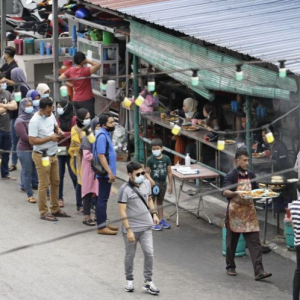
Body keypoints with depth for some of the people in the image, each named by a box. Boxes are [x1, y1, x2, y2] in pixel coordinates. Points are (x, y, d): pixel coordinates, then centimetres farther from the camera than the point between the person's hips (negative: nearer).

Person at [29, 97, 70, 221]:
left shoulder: (51, 115, 2)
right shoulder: (35, 121, -21)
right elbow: (32, 141, -23)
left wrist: (58, 130, -3)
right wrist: (50, 138, -22)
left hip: (53, 155, 8)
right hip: (42, 156, -8)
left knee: (55, 182, 14)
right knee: (44, 184, -2)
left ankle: (55, 209, 26)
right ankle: (43, 212, 7)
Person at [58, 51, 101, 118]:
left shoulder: (70, 70, -1)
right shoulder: (85, 71, -18)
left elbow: (60, 78, 7)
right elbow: (98, 65, -27)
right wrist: (88, 61, -15)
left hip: (76, 100, 6)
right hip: (87, 100, -6)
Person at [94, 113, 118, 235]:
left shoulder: (106, 134, 12)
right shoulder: (102, 136, -19)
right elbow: (101, 155, -24)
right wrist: (109, 172, -25)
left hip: (107, 173, 10)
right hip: (105, 173, -10)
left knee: (103, 198, 15)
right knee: (102, 199, -6)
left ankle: (103, 223, 22)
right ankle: (101, 227, -4)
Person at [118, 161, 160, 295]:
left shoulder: (146, 184, 1)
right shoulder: (125, 189, -17)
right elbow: (122, 211, -18)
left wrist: (154, 213, 5)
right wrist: (128, 230, -21)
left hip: (146, 227, 4)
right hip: (131, 228, -4)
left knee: (149, 253, -3)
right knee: (130, 255, 10)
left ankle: (148, 281, 8)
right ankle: (129, 280, 28)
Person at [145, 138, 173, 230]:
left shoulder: (166, 159, -3)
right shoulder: (150, 160, -12)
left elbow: (169, 172, 3)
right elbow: (147, 172, -11)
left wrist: (170, 185, 4)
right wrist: (150, 179, -30)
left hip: (163, 183, 4)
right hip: (154, 183, -4)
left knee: (160, 201, 19)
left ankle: (161, 220, 29)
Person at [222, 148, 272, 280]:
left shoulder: (251, 175, 7)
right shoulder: (231, 175, -9)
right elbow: (225, 192, -21)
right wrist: (236, 193, -39)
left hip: (249, 211, 4)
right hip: (235, 211, -4)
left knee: (254, 241, -6)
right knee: (232, 241, 10)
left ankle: (259, 271, -12)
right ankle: (230, 267, 29)